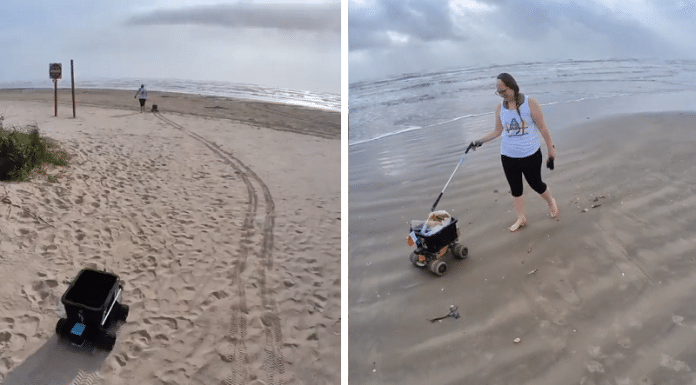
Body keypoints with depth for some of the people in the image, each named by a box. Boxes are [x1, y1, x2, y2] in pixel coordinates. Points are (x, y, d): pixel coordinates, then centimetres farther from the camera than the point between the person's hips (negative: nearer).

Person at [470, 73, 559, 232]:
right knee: (515, 189, 11)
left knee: (536, 184, 10)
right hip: (508, 157, 3)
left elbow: (542, 128, -7)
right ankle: (521, 218, 28)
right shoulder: (500, 108, -1)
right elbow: (498, 131, 10)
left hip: (531, 155, -3)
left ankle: (550, 201, 43)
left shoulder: (530, 103, -11)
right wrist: (480, 141, -1)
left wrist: (551, 149, -5)